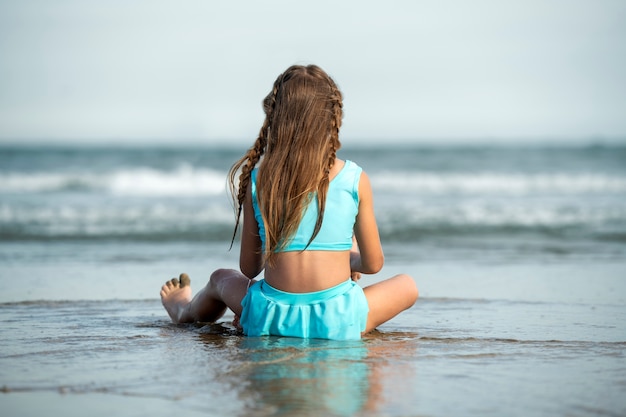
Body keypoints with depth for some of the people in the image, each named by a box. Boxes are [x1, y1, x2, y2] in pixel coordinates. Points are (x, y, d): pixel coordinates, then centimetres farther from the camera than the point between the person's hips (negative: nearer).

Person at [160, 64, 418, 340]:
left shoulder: (257, 180, -2)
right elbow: (373, 264, 4)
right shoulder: (355, 180, -4)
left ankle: (185, 312, 67)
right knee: (406, 285, 27)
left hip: (270, 320, 2)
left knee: (221, 279, 36)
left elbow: (249, 268, 6)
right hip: (338, 323, -2)